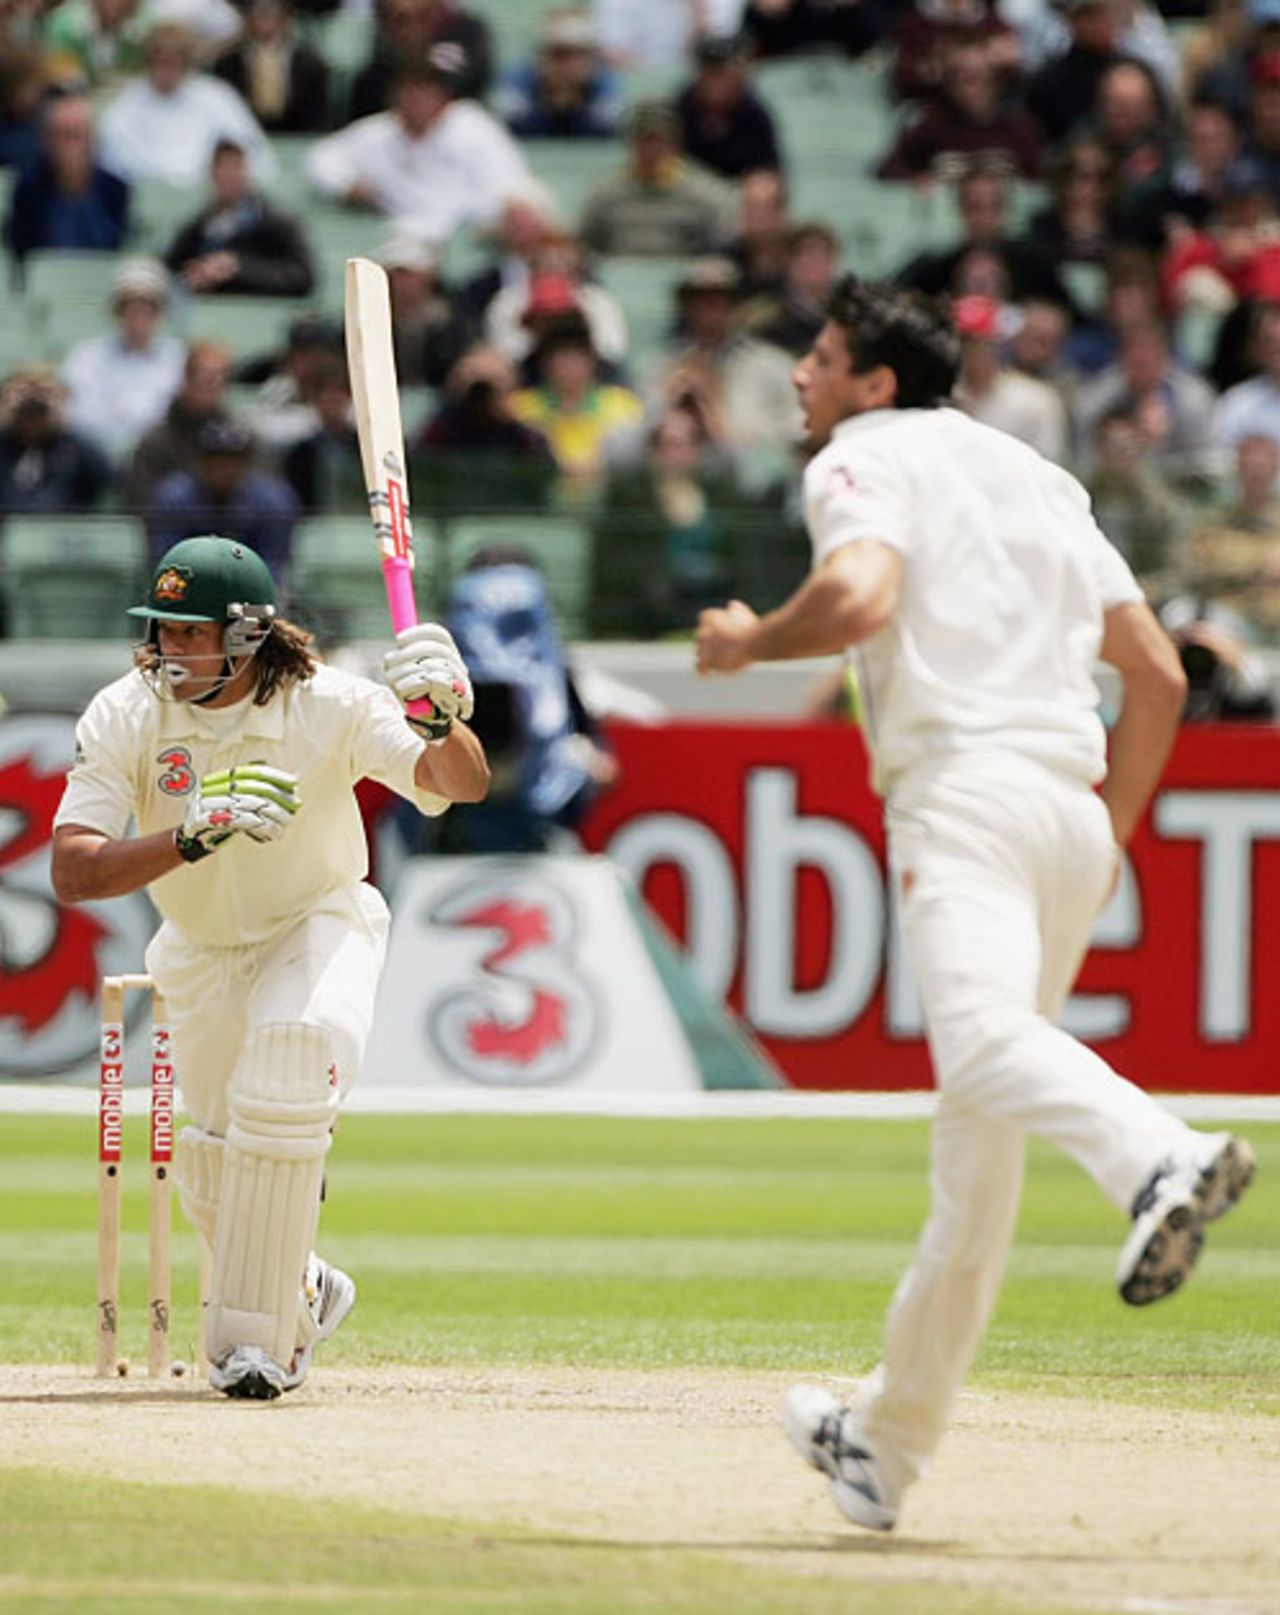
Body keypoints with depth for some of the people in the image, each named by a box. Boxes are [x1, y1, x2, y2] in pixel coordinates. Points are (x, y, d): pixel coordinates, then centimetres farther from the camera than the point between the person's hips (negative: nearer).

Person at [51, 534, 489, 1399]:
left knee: (288, 1063, -32)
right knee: (215, 1170, 10)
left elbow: (462, 785, -34)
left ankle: (257, 1337, -23)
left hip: (321, 926, -3)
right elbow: (72, 873, -30)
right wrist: (198, 834, -44)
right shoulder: (125, 717, -21)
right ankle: (304, 1291, 46)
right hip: (201, 951, 3)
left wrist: (443, 719, -57)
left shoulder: (329, 704, -25)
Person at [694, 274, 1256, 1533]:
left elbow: (860, 594, -16)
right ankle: (888, 1443, 20)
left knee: (983, 1029, -31)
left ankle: (1160, 1159, -61)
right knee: (975, 1147, 11)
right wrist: (1110, 838, 27)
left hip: (964, 786, -8)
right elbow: (1158, 672, 24)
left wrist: (746, 643, 3)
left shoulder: (866, 456, 6)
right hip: (1073, 804, 8)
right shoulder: (1037, 476, 28)